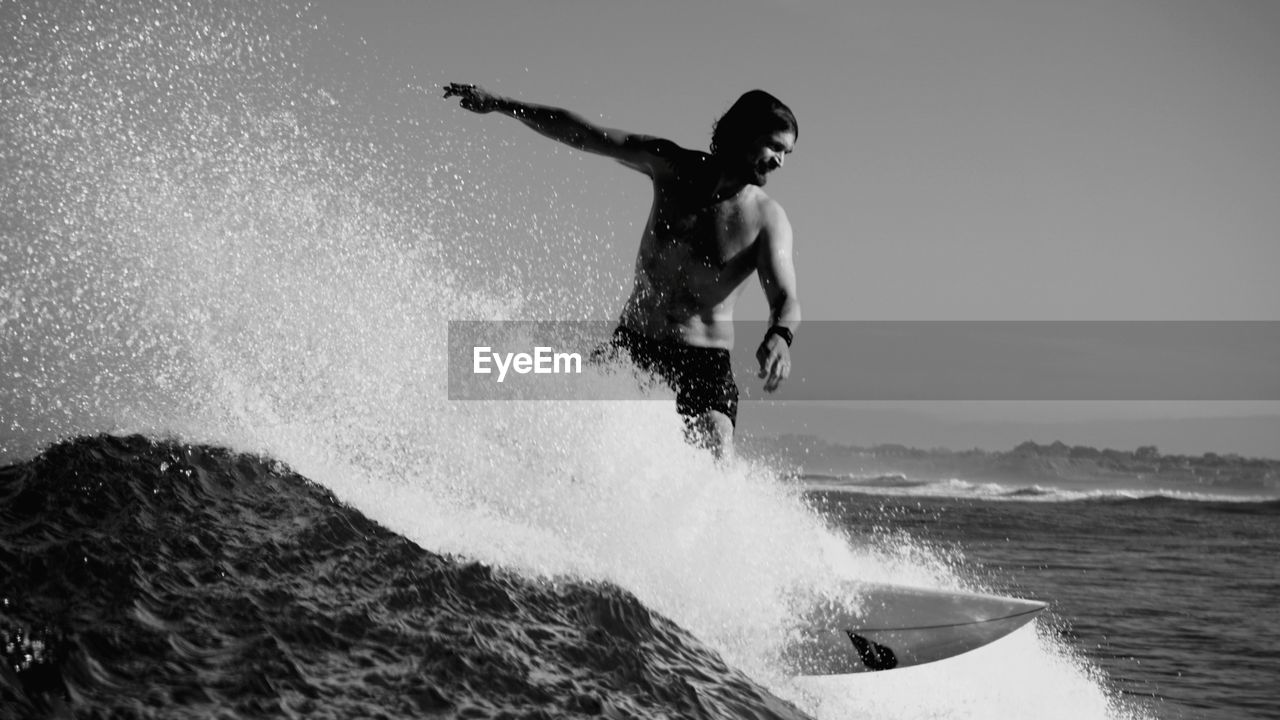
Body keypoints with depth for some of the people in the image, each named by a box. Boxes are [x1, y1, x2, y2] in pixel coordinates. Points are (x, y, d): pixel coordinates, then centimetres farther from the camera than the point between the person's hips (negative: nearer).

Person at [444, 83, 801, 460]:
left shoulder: (767, 218, -10)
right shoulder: (671, 166, -2)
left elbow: (786, 299, -22)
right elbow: (580, 132, 4)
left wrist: (779, 336, -47)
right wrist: (498, 103, 6)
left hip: (703, 361, -4)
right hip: (633, 345, 4)